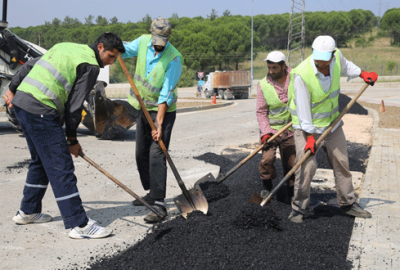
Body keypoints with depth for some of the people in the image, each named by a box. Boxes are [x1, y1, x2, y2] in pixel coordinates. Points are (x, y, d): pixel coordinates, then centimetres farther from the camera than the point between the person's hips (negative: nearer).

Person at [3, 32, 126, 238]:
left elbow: (29, 66, 21)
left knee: (41, 161, 22)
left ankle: (28, 212, 33)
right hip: (41, 111, -9)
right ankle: (79, 225, -5)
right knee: (61, 167, -8)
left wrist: (12, 89, 26)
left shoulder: (66, 47, 21)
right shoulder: (91, 65, -5)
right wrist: (72, 139, 2)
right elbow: (75, 105, -7)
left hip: (20, 101, 9)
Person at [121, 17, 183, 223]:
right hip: (143, 108, 7)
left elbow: (166, 93, -23)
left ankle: (159, 205, -15)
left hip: (163, 111, -7)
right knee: (141, 154, 13)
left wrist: (159, 122, -28)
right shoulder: (143, 42, -2)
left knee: (156, 155, -16)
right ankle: (152, 193, 29)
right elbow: (125, 50, 17)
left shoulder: (174, 58, -20)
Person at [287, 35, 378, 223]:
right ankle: (298, 208, 3)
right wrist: (309, 136, -22)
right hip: (307, 125, -6)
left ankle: (348, 203, 28)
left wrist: (363, 74, 15)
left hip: (332, 121, 6)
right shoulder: (302, 75, -28)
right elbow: (303, 107, -23)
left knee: (342, 163, 12)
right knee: (307, 166, -14)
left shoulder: (337, 56, -11)